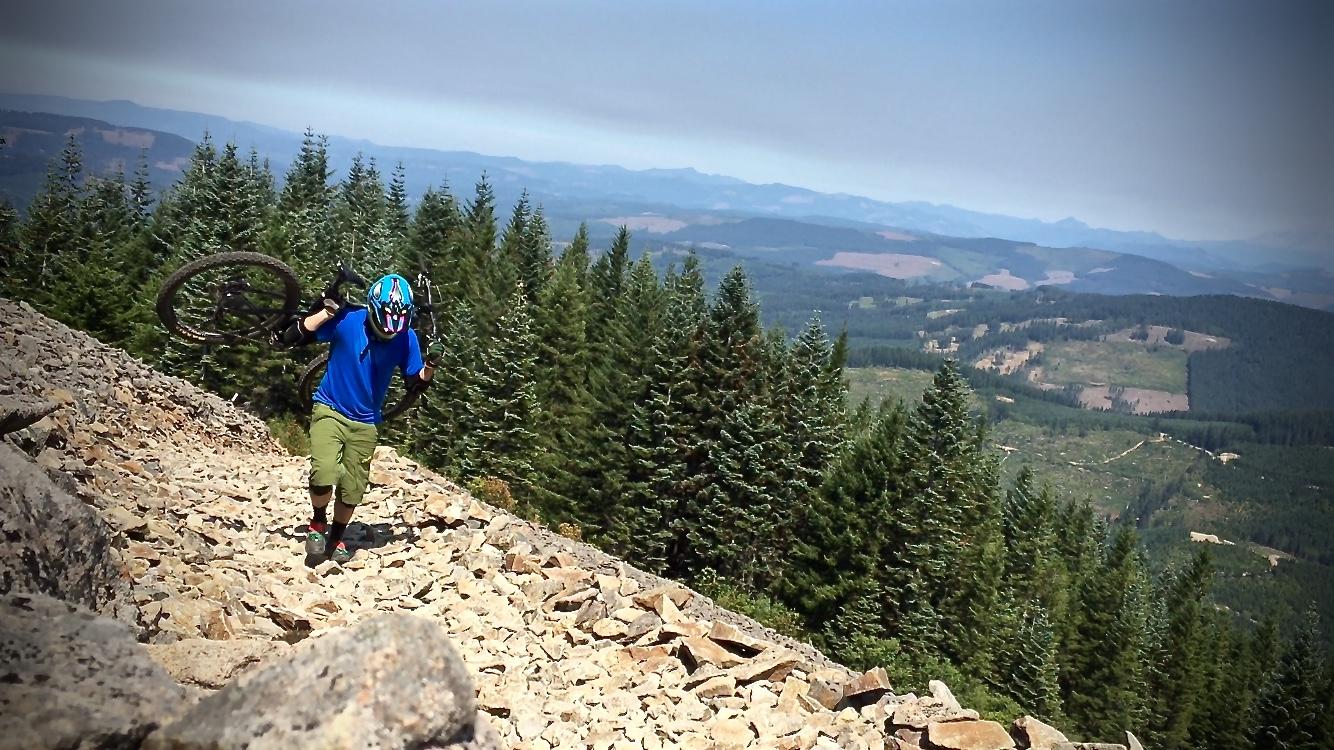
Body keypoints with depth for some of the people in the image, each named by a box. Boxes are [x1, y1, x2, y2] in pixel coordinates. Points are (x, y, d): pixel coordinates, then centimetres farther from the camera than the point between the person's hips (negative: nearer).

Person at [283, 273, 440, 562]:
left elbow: (415, 383, 1)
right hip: (329, 411, -3)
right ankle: (318, 522, 9)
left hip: (365, 423, 3)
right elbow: (292, 336, -18)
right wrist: (327, 311, -27)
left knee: (352, 489, 7)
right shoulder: (347, 320, -18)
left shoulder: (406, 338, -9)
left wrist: (429, 365, -19)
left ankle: (336, 537, 34)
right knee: (324, 475, -22)